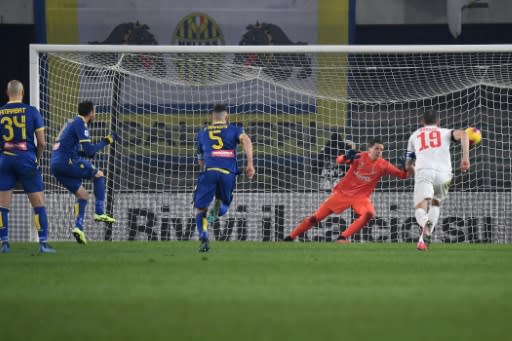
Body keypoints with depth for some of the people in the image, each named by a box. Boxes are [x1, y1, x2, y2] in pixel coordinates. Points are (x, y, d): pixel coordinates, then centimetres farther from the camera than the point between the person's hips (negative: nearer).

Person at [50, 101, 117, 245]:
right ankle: (100, 212, -1)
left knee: (82, 194, 13)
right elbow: (89, 150, -15)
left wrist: (85, 153, 30)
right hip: (66, 161, -9)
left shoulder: (72, 122, 22)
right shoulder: (80, 124, -8)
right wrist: (106, 141, -3)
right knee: (99, 175, 4)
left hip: (55, 165, 9)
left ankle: (78, 227, -1)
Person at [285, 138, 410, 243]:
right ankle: (290, 238, 11)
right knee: (316, 217, -2)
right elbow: (338, 160, -20)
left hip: (361, 196, 1)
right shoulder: (360, 157, -8)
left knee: (369, 213, -31)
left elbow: (403, 175, -8)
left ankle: (342, 238, -22)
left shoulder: (383, 165, -6)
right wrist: (347, 157, -42)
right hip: (342, 192, -1)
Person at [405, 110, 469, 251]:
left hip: (423, 171, -1)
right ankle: (428, 234, 3)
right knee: (436, 203, 26)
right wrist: (465, 157, -1)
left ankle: (425, 225, -50)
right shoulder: (445, 132, 24)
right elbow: (463, 134, 2)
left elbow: (408, 165, 33)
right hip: (443, 173, 1)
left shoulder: (415, 136, 28)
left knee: (420, 210, -13)